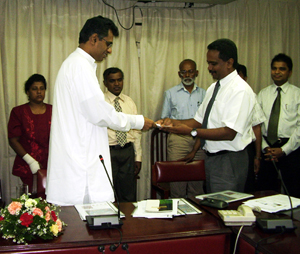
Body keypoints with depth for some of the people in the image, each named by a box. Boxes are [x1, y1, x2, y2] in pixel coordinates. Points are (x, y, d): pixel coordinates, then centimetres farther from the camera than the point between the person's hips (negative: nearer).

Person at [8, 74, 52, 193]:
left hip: (51, 166, 2)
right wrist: (30, 161, -8)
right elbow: (13, 140, 1)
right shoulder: (18, 112, 6)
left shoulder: (53, 111, 13)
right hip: (27, 168, -1)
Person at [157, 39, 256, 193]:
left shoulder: (240, 90, -16)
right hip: (211, 157, 9)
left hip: (229, 161, -8)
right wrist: (173, 122, -2)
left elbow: (229, 133, -24)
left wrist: (190, 131, -24)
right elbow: (199, 121, 14)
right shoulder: (213, 88, 13)